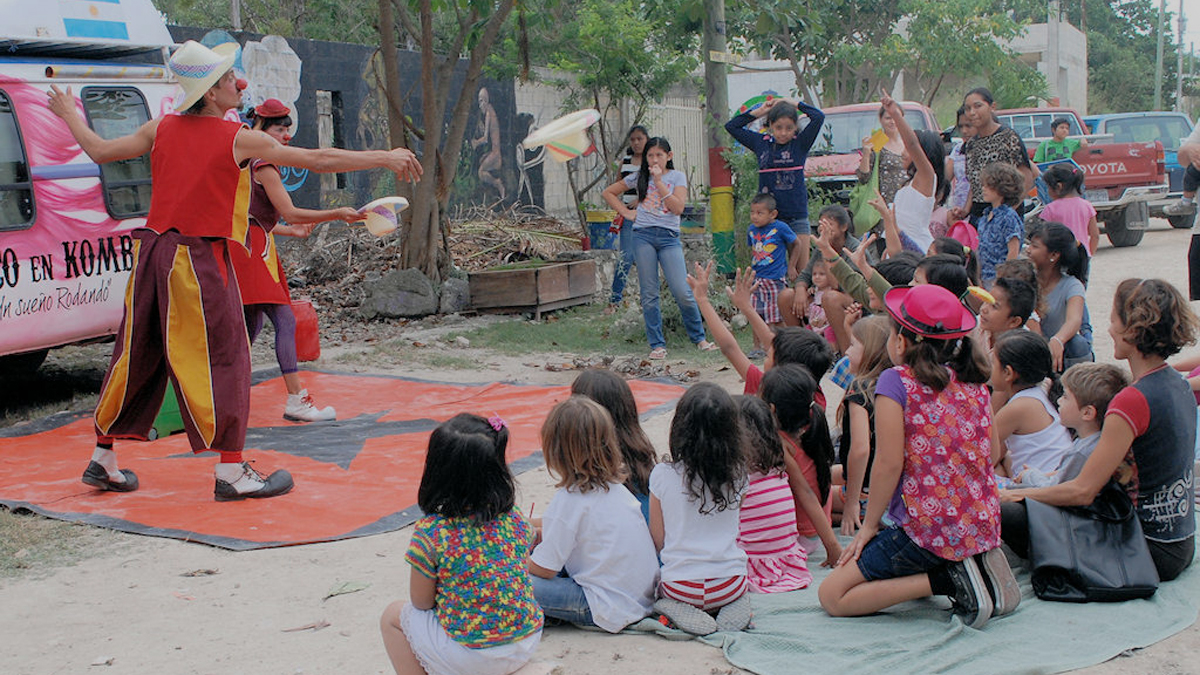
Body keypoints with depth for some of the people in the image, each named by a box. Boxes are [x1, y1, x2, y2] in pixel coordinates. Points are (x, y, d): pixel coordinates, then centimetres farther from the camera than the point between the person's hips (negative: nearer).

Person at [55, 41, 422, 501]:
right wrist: (384, 158, -1)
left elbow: (99, 151, 15)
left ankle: (103, 459, 24)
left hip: (153, 253, 7)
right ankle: (231, 472, 1)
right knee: (222, 360, 0)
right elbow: (319, 160, -8)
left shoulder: (161, 129, 7)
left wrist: (69, 115, 34)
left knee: (136, 356, 14)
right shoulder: (239, 139, -8)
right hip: (201, 261, -6)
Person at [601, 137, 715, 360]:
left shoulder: (677, 177, 6)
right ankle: (657, 344, 9)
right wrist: (626, 212, 8)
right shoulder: (639, 177, 11)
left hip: (668, 237, -2)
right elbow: (609, 193, 20)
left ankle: (699, 338, 7)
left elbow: (678, 208, -8)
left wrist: (659, 181, -9)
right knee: (649, 294, 1)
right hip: (643, 236, 2)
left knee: (683, 292, -10)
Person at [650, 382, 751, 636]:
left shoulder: (662, 475, -11)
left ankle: (677, 608, -1)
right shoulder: (737, 475, -7)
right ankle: (732, 605, 1)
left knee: (660, 586, 33)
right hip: (729, 584, 1)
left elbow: (658, 541, -2)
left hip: (681, 586, -1)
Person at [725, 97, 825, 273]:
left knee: (803, 268, -1)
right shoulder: (761, 143, 8)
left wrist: (794, 103, 0)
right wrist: (759, 111, 8)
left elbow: (819, 117, -10)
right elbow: (731, 126, 13)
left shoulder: (800, 144, 1)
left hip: (797, 216, -2)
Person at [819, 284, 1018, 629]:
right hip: (983, 528, 8)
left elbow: (889, 463, -14)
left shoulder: (897, 380, -10)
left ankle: (947, 580, -10)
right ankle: (975, 565, 7)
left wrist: (869, 525, -3)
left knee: (832, 596, 1)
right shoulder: (975, 381, 9)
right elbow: (989, 454, 15)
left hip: (927, 531, -8)